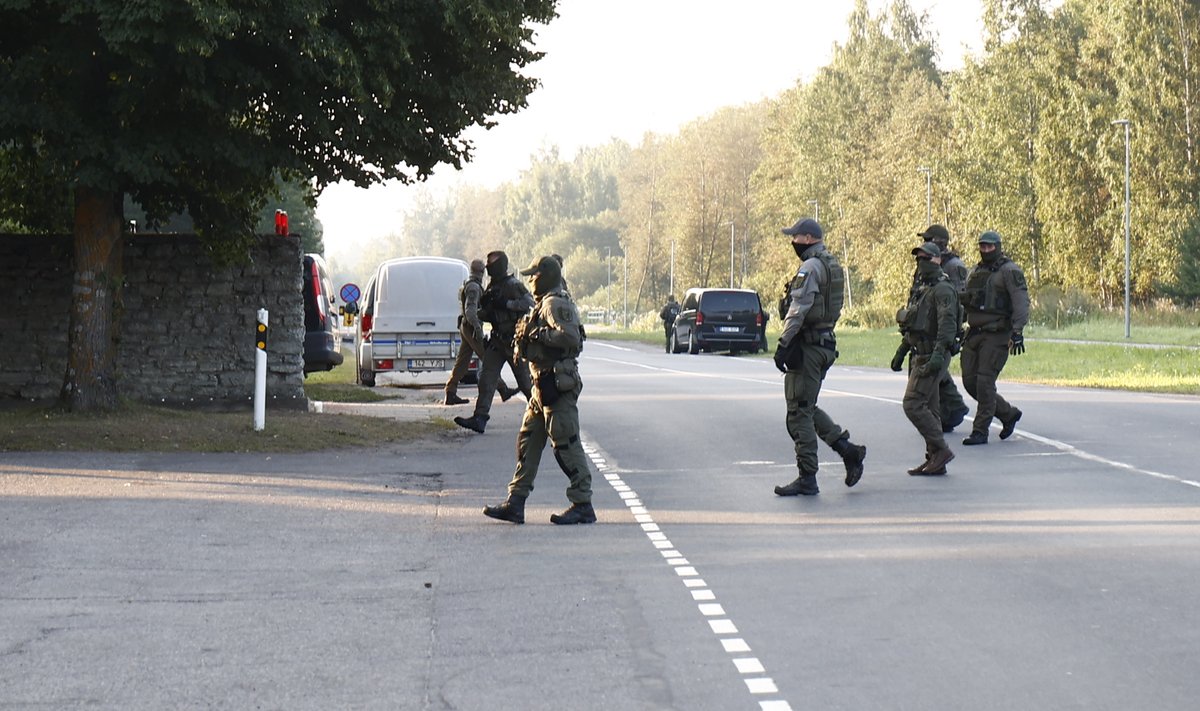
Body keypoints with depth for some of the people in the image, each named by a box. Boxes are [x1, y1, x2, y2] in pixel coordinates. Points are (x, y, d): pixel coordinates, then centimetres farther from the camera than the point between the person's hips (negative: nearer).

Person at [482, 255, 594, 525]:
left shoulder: (556, 304, -12)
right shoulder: (544, 304, 20)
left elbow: (570, 336, -26)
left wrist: (537, 334, -17)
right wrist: (524, 340, 8)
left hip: (558, 384, -11)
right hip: (544, 385, 11)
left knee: (565, 444, -7)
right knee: (528, 440, 11)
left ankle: (583, 505, -2)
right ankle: (515, 503, 14)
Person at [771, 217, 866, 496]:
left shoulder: (810, 267, -14)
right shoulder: (831, 264, 16)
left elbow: (798, 309, -22)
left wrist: (783, 344, -22)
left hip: (807, 345, -10)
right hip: (825, 343, 10)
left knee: (799, 412, -5)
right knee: (807, 408, 18)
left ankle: (807, 478, -2)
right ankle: (849, 450, 12)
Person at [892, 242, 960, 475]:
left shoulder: (942, 290, -13)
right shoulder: (922, 289, 18)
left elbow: (948, 324, -23)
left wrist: (938, 354, -33)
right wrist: (900, 352, 27)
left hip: (931, 357, -10)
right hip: (920, 356, 10)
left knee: (913, 405, -14)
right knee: (927, 407, 10)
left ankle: (940, 450, -8)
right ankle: (934, 460, 13)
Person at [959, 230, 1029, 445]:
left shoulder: (1010, 271, -6)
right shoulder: (975, 272, 17)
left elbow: (1021, 302, -14)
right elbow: (963, 300, 24)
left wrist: (1018, 331, -23)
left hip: (996, 335, -8)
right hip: (974, 334, 8)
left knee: (985, 382, -11)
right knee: (970, 381, 5)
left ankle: (980, 431, -4)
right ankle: (1008, 414, 21)